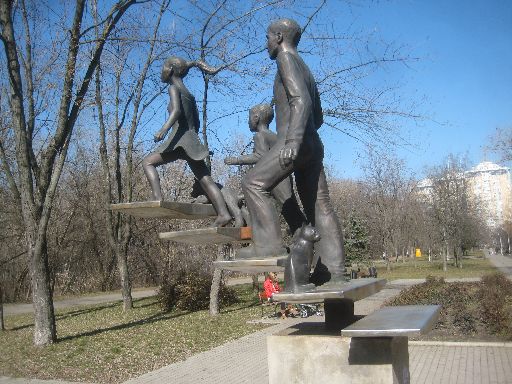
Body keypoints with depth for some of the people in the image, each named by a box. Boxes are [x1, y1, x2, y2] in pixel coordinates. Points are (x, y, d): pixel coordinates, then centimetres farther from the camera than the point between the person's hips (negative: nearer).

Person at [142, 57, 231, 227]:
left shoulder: (174, 87, 0)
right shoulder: (189, 94, 24)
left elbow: (177, 110, -19)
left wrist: (164, 129, -31)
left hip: (180, 138, -8)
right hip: (193, 140, 8)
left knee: (147, 162, -1)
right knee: (205, 179, 0)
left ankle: (157, 198, -18)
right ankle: (223, 214, -10)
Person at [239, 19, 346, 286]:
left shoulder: (287, 59, -1)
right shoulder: (305, 70, 27)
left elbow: (302, 101, -17)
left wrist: (292, 141, -27)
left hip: (296, 144, -9)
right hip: (312, 146, 9)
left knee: (254, 183, -7)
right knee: (319, 207, 3)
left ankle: (269, 244, -13)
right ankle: (333, 271, 2)